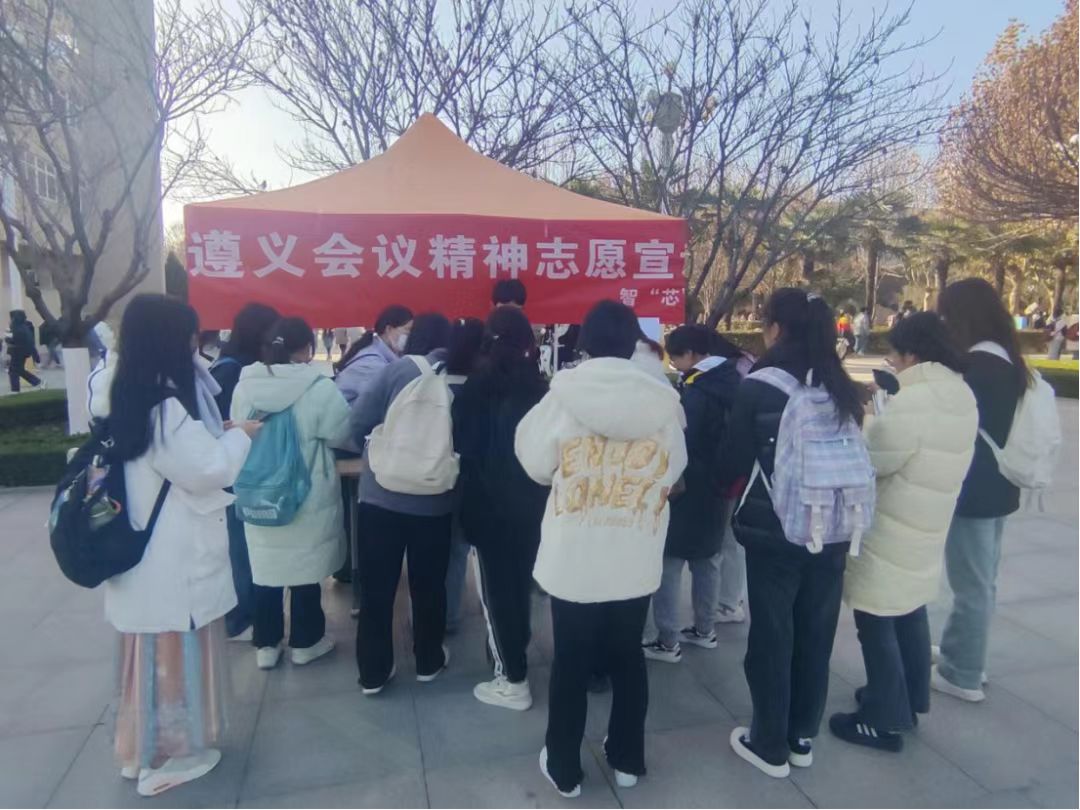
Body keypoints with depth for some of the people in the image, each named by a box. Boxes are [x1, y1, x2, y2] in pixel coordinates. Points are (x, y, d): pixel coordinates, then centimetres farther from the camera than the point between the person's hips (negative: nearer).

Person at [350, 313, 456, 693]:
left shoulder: (396, 369, -6)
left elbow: (359, 425, -9)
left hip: (381, 494, -1)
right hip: (434, 500, 1)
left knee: (376, 585, 11)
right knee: (428, 584, 16)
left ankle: (373, 671, 21)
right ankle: (429, 661, 31)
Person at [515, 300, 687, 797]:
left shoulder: (562, 396, -12)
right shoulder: (663, 401, -6)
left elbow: (535, 464, -2)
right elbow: (674, 472, 5)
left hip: (573, 560, -2)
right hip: (637, 561, 2)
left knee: (571, 664, 14)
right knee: (628, 658, 20)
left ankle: (564, 768, 30)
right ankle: (627, 759, 36)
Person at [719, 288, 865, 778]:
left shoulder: (759, 388, -14)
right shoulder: (843, 388, 1)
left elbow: (734, 463, -8)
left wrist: (723, 480, 13)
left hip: (774, 531, -5)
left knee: (771, 637, 9)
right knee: (816, 634, 16)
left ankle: (770, 746, 23)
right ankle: (802, 737, 32)